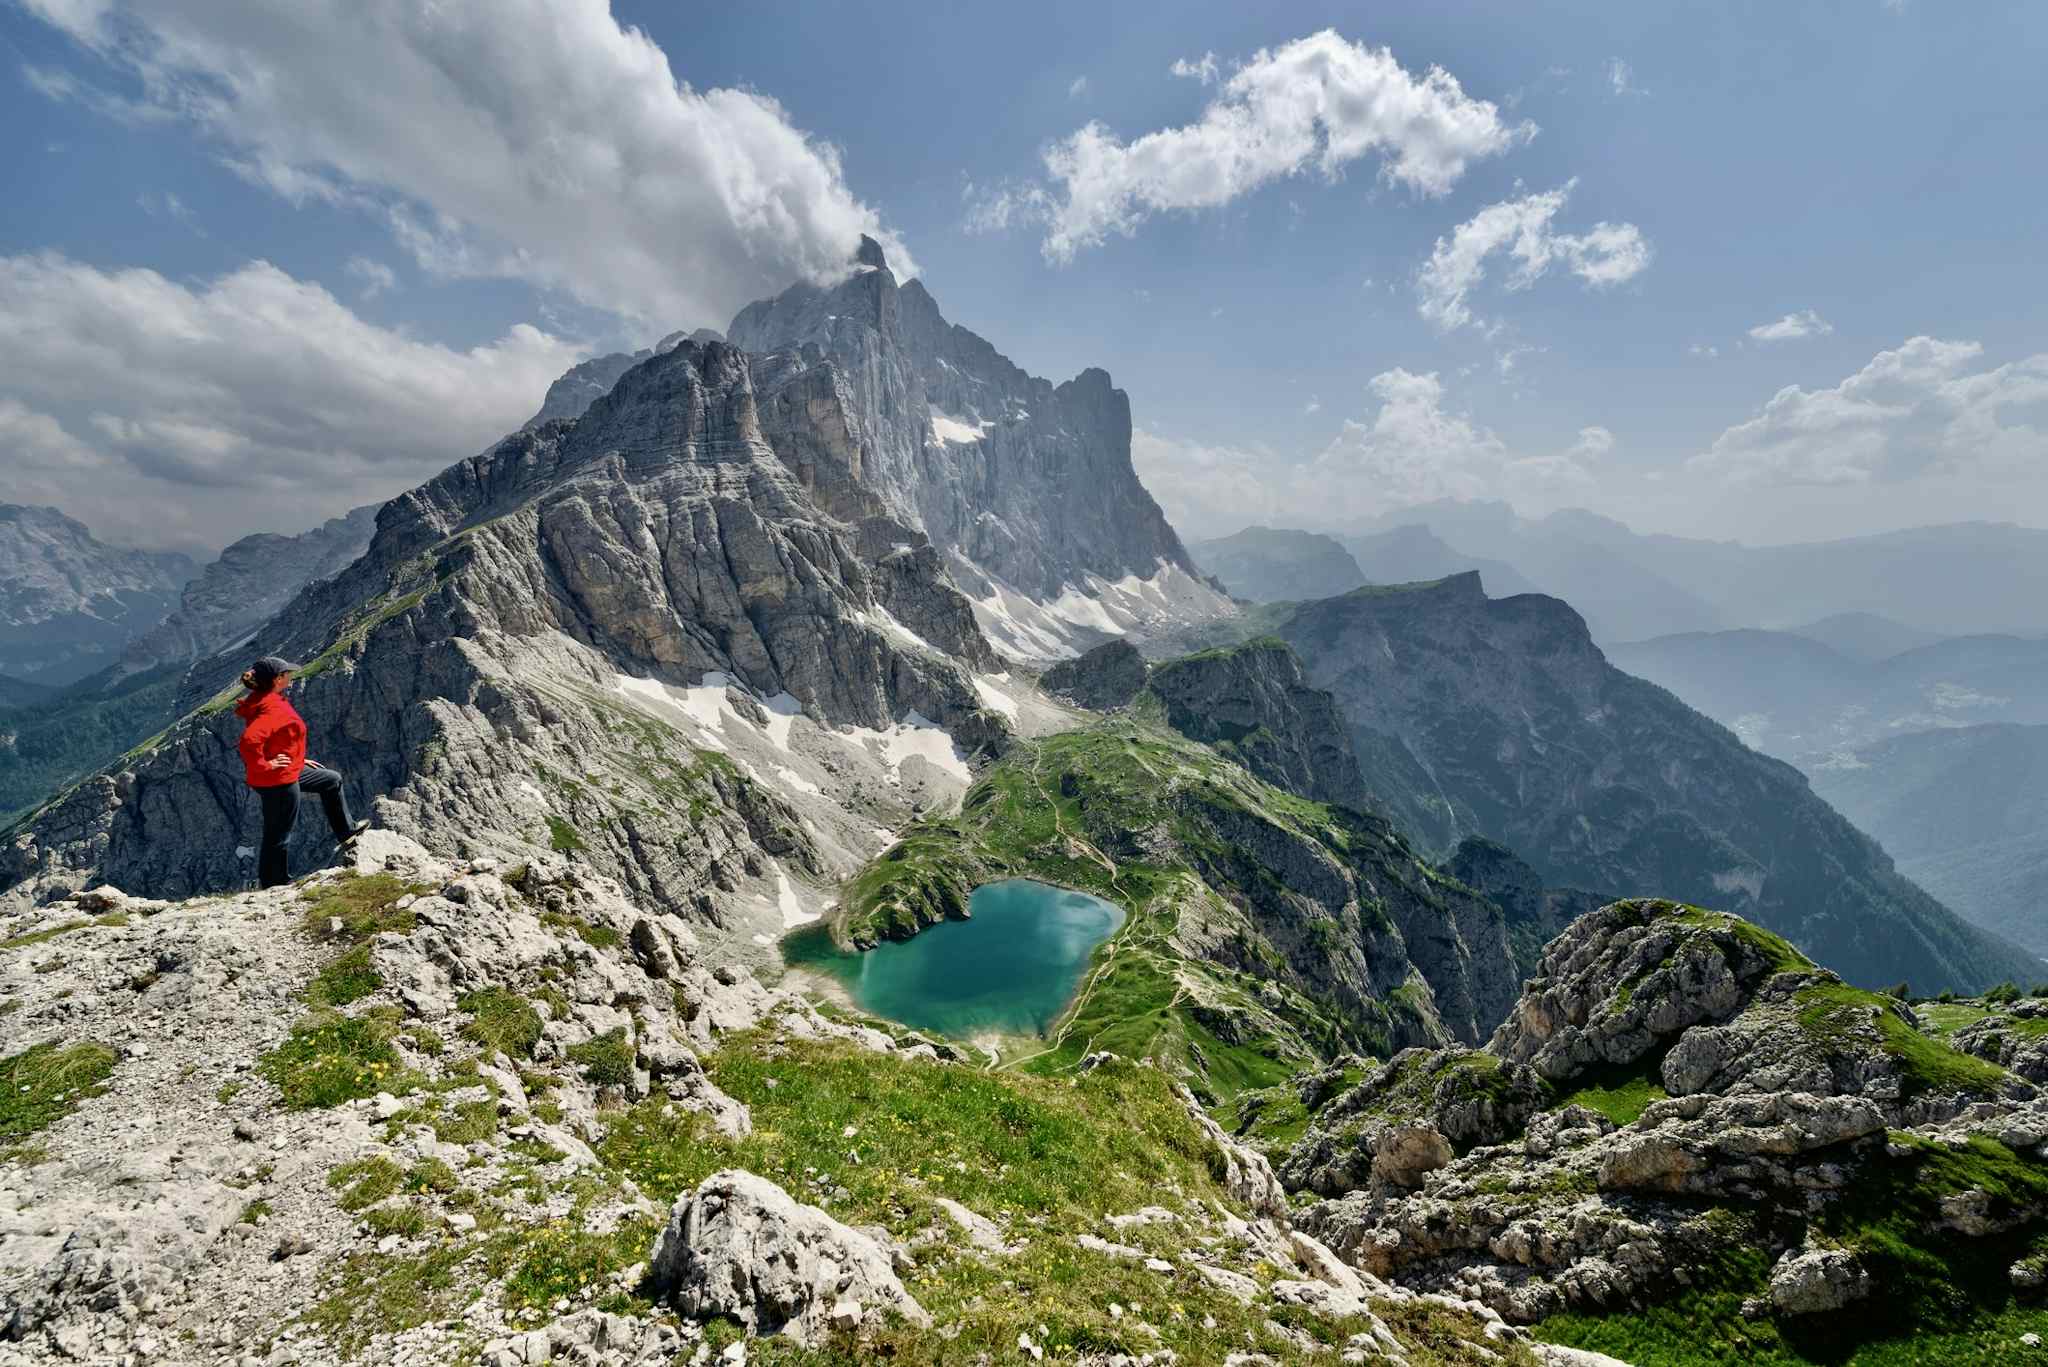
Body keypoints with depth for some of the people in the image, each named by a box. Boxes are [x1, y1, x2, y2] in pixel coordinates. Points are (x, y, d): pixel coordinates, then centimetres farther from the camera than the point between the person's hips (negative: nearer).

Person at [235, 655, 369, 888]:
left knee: (332, 780, 26)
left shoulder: (262, 701, 5)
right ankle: (273, 884, 22)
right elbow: (249, 740, -40)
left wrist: (299, 760, 20)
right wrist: (264, 765, -26)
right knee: (278, 835, 5)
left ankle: (346, 832, 37)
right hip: (277, 781, -10)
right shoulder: (272, 709, -27)